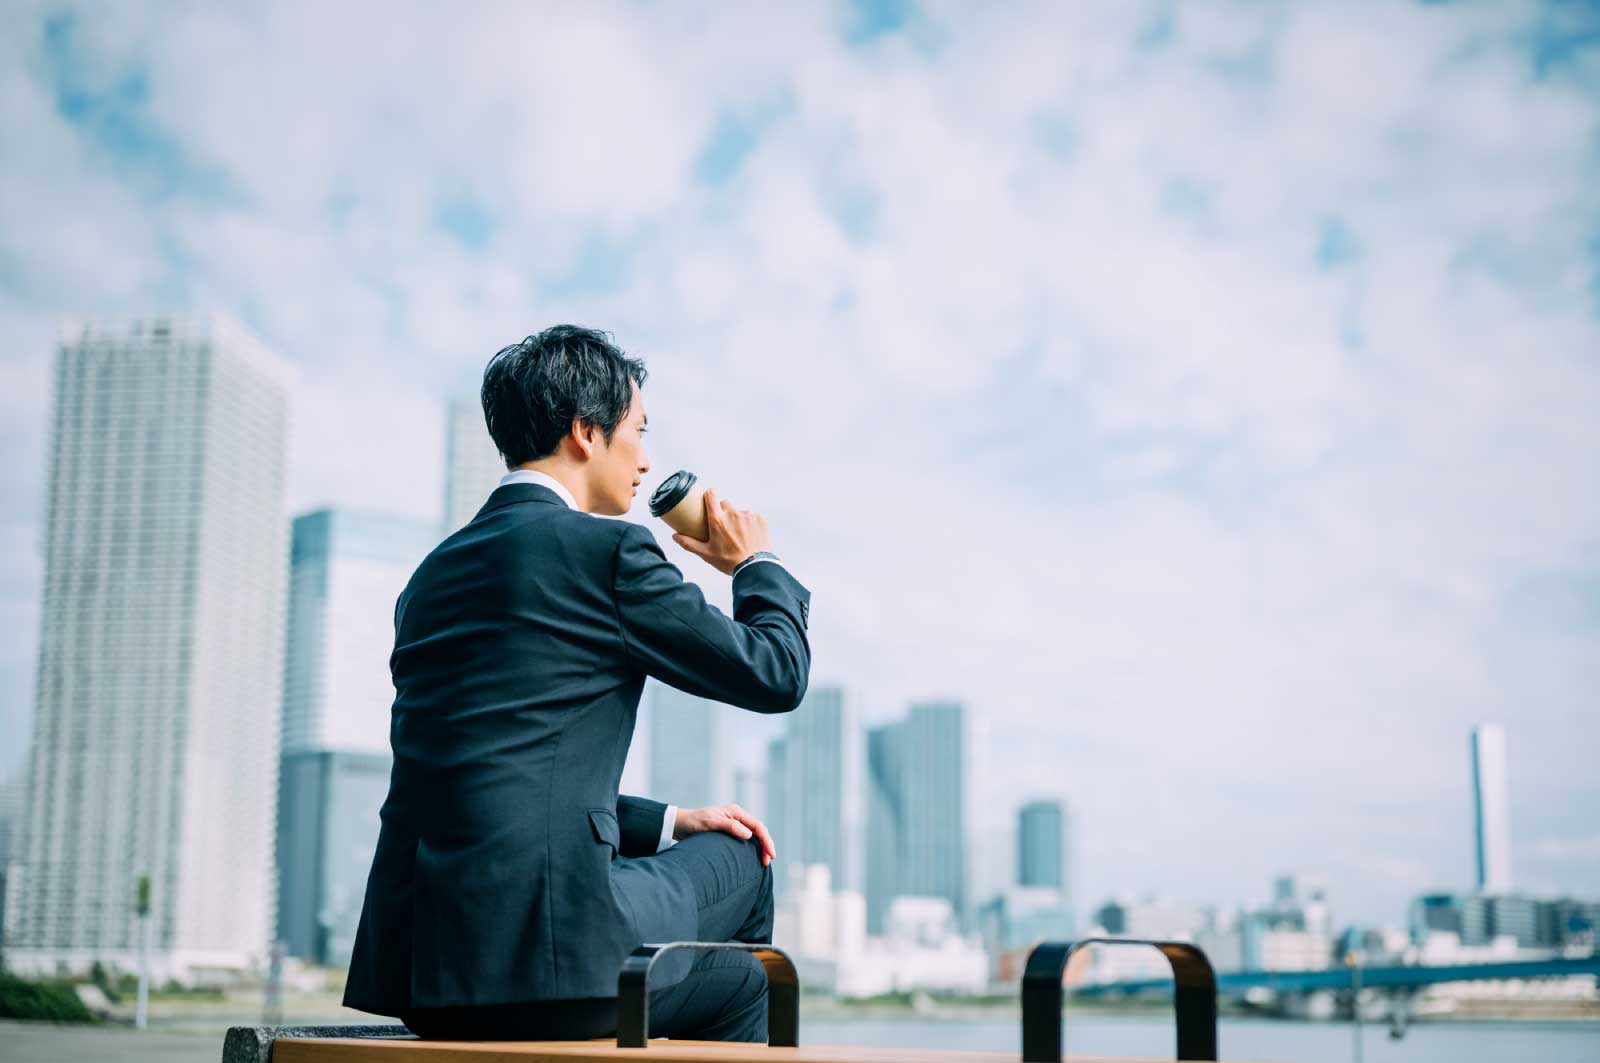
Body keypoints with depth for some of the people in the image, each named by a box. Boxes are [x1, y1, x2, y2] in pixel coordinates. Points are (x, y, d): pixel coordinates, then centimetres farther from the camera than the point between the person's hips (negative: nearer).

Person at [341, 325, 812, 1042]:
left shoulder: (435, 572, 18)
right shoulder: (609, 550, -6)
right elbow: (774, 673, 0)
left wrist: (668, 821, 24)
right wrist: (757, 565, 20)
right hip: (545, 948, -8)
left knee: (739, 977, 27)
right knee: (741, 860, 20)